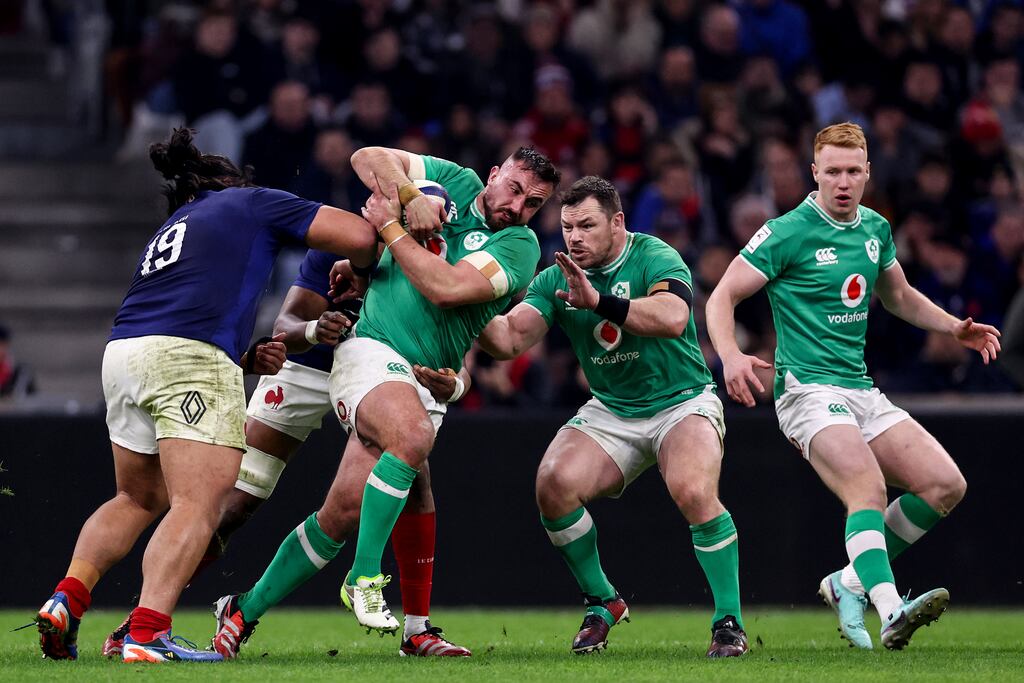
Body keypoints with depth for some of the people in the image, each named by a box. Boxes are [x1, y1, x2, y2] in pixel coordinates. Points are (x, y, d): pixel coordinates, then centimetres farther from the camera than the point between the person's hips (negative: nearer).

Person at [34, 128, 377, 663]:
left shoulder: (170, 230, 35)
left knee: (137, 499, 23)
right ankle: (147, 634, -24)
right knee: (197, 506, -11)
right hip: (191, 359, -7)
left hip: (122, 351, 7)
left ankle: (67, 598, 7)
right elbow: (358, 236, 11)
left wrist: (248, 359, 22)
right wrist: (355, 271, 32)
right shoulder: (250, 202, 17)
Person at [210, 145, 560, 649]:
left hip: (425, 382, 2)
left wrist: (390, 228, -6)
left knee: (343, 515, -4)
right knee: (412, 437, -35)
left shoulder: (520, 245, 1)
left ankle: (244, 614, 13)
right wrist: (409, 196, -6)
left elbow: (446, 288, -12)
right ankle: (364, 578, -24)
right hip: (371, 349, -2)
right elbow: (368, 158, 9)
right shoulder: (456, 183, 8)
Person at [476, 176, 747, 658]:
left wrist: (599, 301, -46)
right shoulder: (556, 279, -2)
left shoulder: (654, 258, -17)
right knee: (555, 482, -21)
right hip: (610, 413, 5)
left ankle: (729, 622, -18)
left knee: (693, 491, -32)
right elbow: (509, 339, -11)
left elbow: (673, 318, -37)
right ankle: (601, 602, 1)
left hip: (682, 402, -5)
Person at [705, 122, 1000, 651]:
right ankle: (891, 613, -46)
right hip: (808, 388, -7)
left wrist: (955, 328, 14)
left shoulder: (875, 229, 11)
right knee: (869, 489, -30)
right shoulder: (787, 233, -9)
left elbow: (899, 296, 28)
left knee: (945, 485, -2)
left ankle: (849, 582, 9)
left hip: (861, 390, 7)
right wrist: (730, 355, -26)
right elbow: (723, 295, -8)